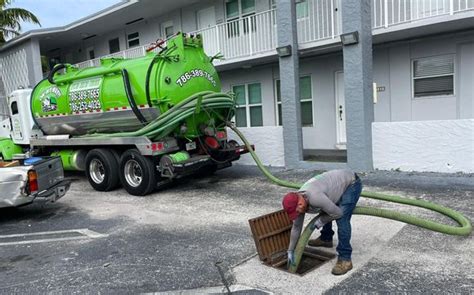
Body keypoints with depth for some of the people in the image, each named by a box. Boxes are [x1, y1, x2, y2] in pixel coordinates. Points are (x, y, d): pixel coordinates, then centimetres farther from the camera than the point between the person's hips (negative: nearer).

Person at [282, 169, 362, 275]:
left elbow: (338, 213, -26)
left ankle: (345, 259, -11)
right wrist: (290, 251, 7)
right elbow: (296, 226, 3)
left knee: (342, 219, -19)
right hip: (339, 182, 9)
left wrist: (321, 221, -10)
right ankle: (326, 239, 39)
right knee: (325, 210, 20)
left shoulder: (314, 198, -35)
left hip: (351, 183, -9)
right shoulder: (298, 201, -7)